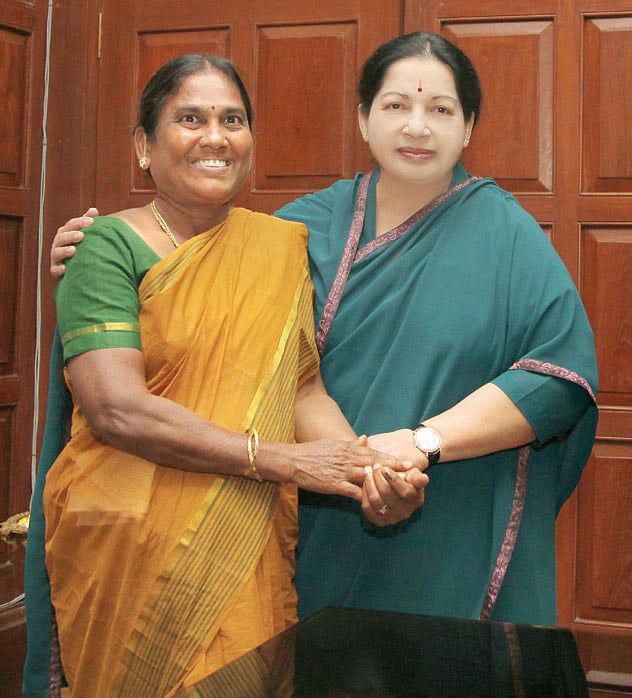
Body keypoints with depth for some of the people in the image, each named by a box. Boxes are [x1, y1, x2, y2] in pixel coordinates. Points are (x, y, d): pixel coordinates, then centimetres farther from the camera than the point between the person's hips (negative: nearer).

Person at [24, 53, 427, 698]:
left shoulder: (281, 248, 8)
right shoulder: (110, 246, -6)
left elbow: (303, 386, 1)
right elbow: (116, 409, -17)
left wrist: (369, 470, -20)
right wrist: (282, 459, -20)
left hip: (252, 547, 4)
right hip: (128, 549, -3)